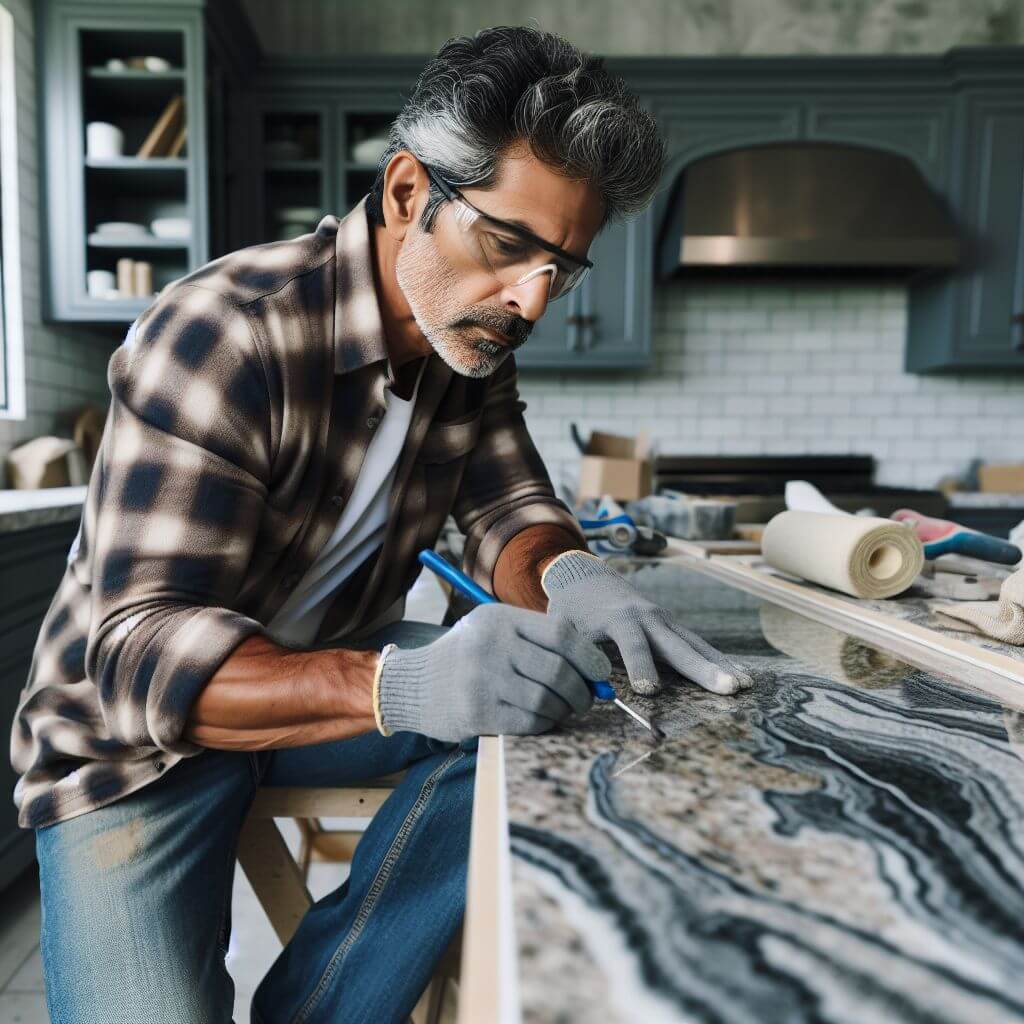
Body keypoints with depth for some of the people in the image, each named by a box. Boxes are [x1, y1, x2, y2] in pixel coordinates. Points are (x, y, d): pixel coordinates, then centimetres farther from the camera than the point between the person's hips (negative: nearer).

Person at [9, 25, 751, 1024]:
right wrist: (396, 687, -47)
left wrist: (566, 577, -28)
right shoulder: (223, 334, -25)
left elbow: (507, 509, -4)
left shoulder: (473, 336, -4)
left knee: (533, 719, -16)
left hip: (330, 669, 6)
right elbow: (141, 651, -29)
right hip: (138, 728, -4)